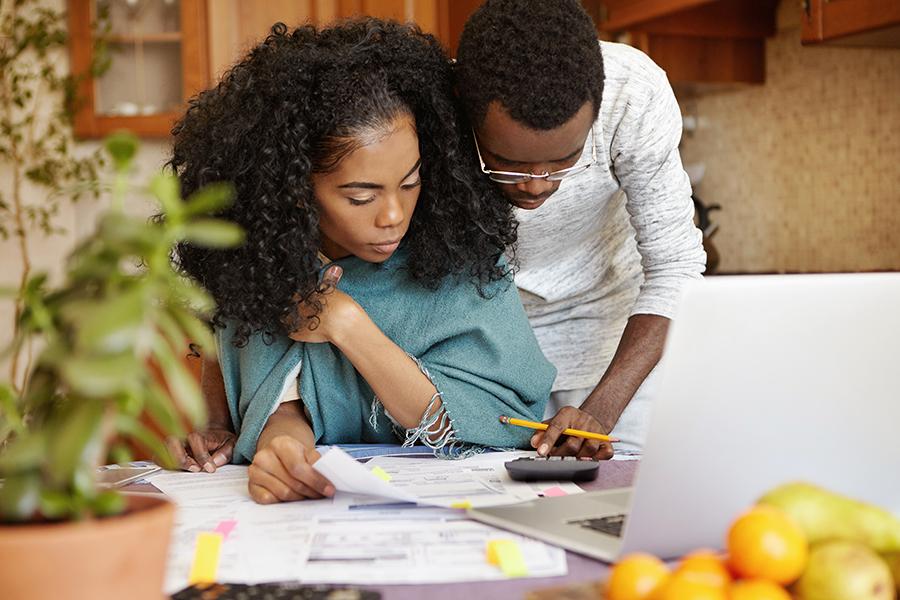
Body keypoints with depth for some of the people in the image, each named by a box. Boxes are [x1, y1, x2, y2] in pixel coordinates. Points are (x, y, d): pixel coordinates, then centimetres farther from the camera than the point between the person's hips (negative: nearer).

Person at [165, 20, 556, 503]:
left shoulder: (460, 251, -16)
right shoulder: (259, 263, -10)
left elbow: (497, 427, -16)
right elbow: (283, 403, -9)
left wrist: (345, 323, -22)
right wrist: (282, 443, -35)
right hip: (315, 497, 1)